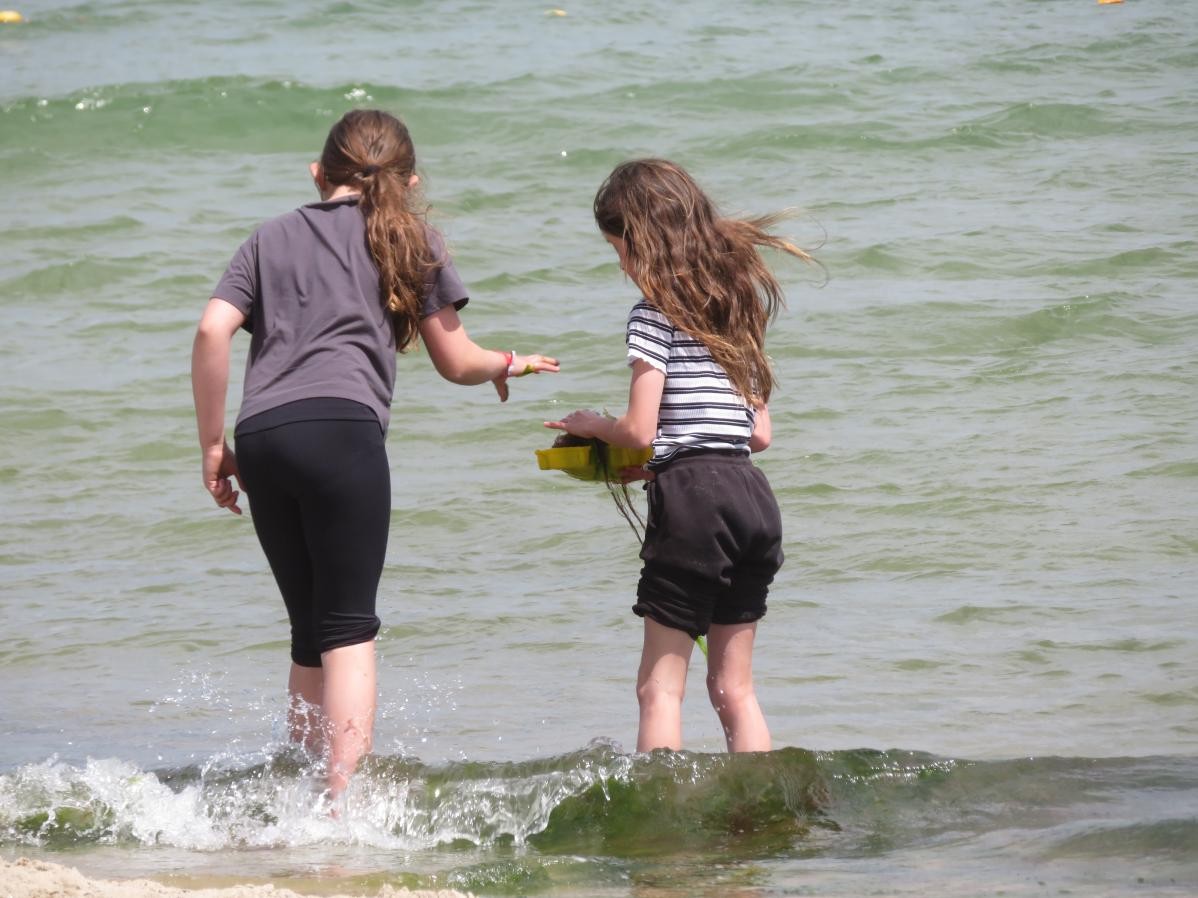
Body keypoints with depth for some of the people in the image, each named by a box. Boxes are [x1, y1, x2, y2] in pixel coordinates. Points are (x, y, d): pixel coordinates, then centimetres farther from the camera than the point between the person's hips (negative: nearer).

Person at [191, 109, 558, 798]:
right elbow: (456, 362, 20)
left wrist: (213, 444, 14)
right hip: (341, 425, -4)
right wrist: (507, 365, 42)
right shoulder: (410, 239, 18)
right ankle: (342, 795, -22)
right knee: (350, 626, -7)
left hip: (261, 433, 4)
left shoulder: (273, 237, 25)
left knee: (312, 630, 13)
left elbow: (213, 331, 10)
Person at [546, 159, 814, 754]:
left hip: (693, 501, -7)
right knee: (735, 688, 12)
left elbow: (639, 430, -11)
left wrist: (591, 425, 10)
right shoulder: (734, 307, 18)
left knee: (659, 685, -5)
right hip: (753, 498, 8)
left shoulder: (656, 313, -5)